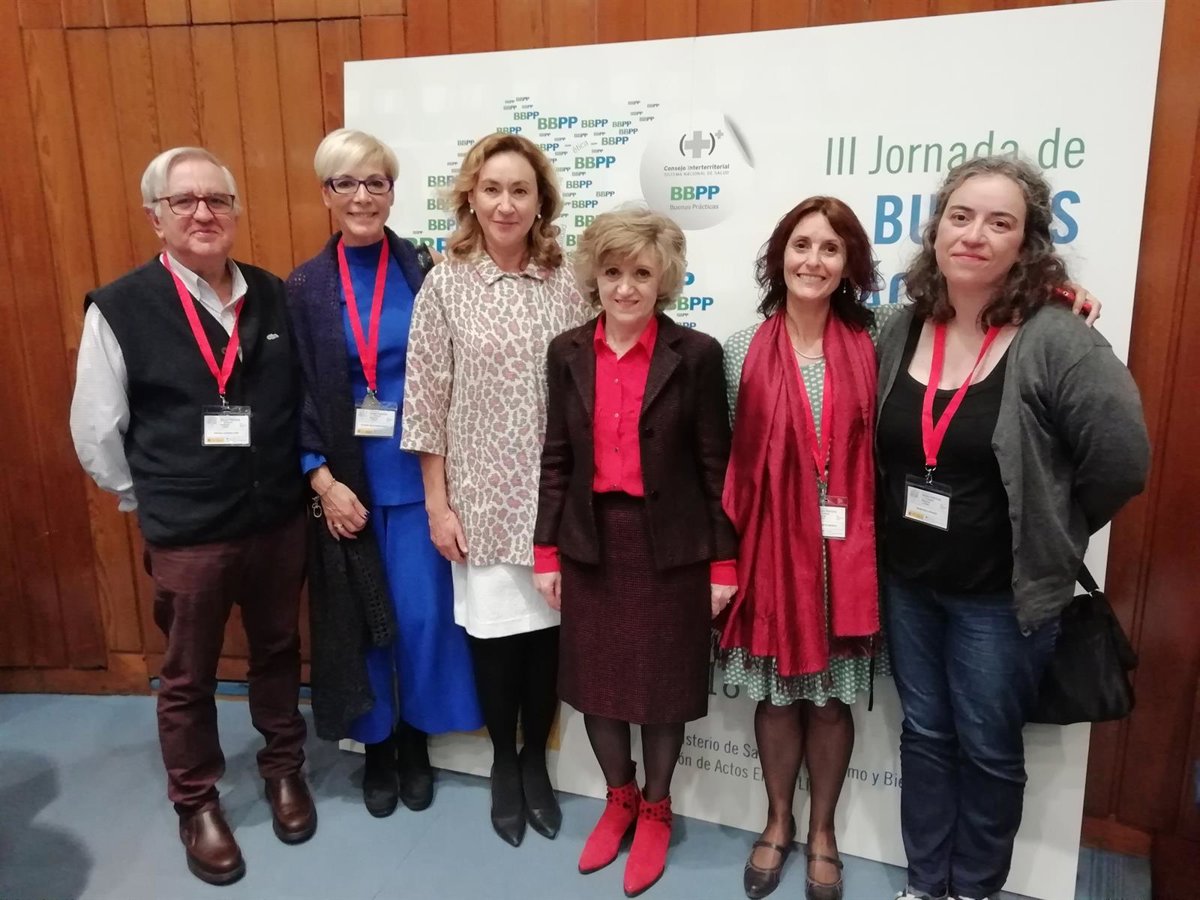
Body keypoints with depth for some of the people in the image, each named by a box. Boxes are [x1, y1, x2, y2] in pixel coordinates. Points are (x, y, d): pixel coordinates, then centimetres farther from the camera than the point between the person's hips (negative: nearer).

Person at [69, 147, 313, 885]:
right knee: (188, 677, 14)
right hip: (187, 535, -3)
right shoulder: (120, 309, -9)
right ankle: (196, 804, 36)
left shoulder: (275, 296, 0)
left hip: (280, 519, 3)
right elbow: (95, 432, -2)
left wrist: (298, 480, 5)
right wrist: (153, 501, 3)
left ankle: (284, 769, 42)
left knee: (278, 653, 19)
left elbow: (304, 400, 8)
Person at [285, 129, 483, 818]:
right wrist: (323, 479, -9)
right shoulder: (306, 287, 1)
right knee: (360, 618, 10)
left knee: (422, 612, 4)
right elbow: (295, 395, 0)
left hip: (416, 473, 0)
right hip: (345, 479, 1)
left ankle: (417, 741, 28)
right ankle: (378, 744, 31)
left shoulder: (422, 271, 0)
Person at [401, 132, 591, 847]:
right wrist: (437, 503, -4)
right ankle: (503, 763, 35)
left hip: (554, 494, 1)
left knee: (547, 627, 10)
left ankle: (536, 761, 35)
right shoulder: (445, 286, -4)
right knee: (493, 629, 10)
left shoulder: (567, 285, -1)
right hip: (480, 496, -1)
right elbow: (427, 403, -3)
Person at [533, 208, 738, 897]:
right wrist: (547, 551, 3)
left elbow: (715, 464, -5)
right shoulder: (568, 353, 2)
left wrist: (724, 561, -6)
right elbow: (557, 458, 5)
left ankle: (655, 809, 36)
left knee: (662, 682, 11)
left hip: (670, 543, -3)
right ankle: (619, 797, 39)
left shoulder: (696, 354, -8)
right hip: (590, 541, 3)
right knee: (594, 678, 14)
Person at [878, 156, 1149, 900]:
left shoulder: (1056, 341, -17)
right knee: (924, 734, 18)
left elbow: (1122, 459, -18)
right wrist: (898, 531, 6)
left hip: (1002, 593, -4)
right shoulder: (902, 331, -1)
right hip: (907, 581, 5)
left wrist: (1052, 536, -7)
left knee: (987, 748, 14)